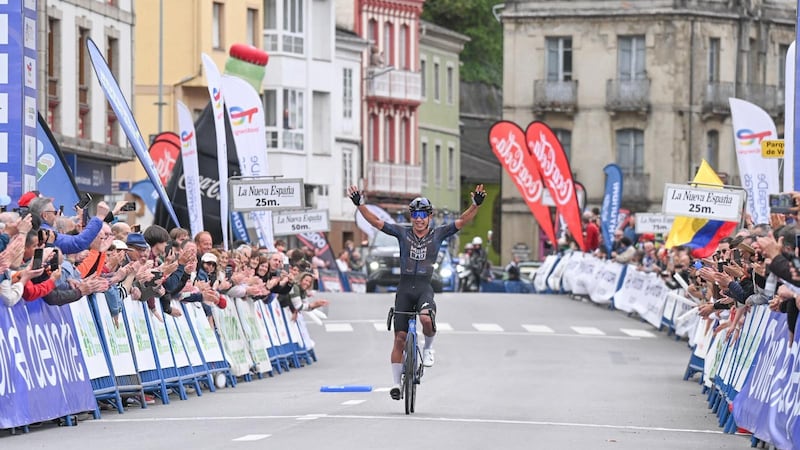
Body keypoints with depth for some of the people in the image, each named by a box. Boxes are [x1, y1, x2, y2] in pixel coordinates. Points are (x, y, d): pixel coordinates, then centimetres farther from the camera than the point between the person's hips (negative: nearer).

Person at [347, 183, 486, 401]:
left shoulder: (438, 234, 3)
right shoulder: (402, 233, 4)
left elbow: (462, 221, -6)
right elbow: (375, 221, -1)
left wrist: (475, 205, -21)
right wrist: (360, 205, -14)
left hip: (425, 287, -1)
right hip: (404, 287, 1)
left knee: (426, 318, -33)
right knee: (400, 337, 1)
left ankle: (428, 347, -1)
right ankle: (396, 382, 11)